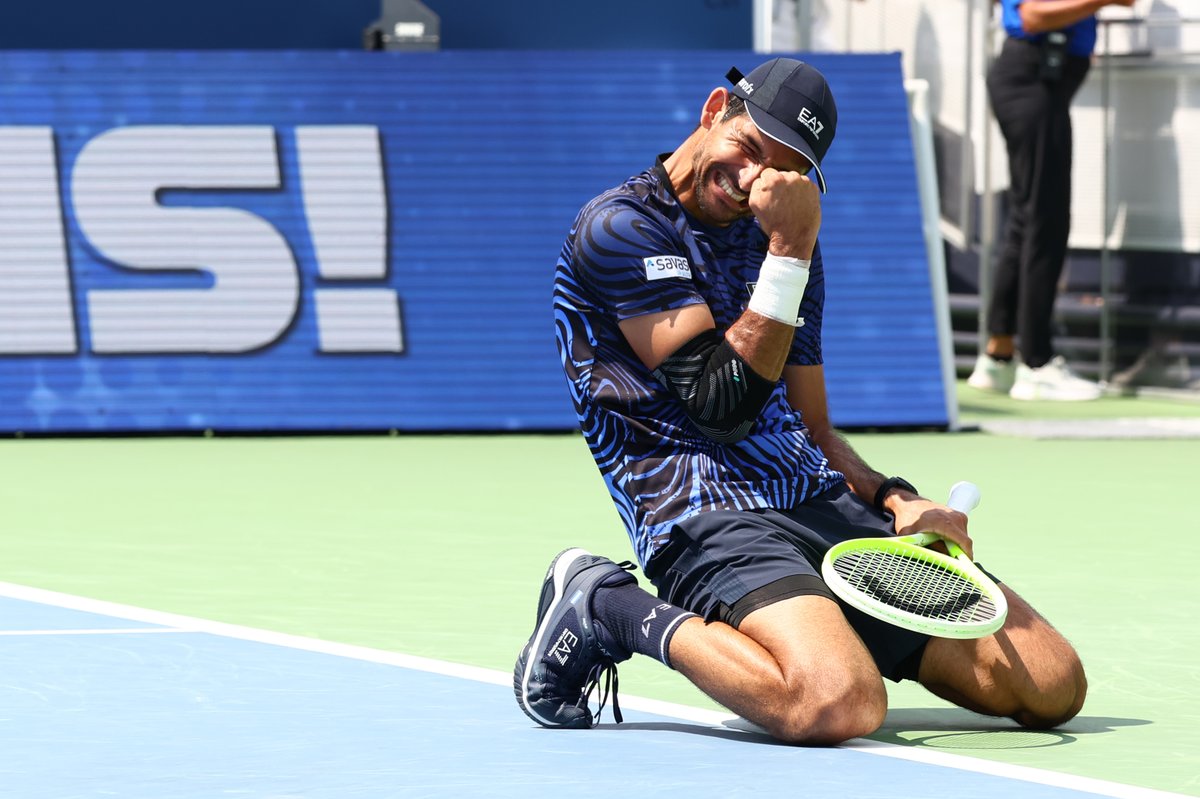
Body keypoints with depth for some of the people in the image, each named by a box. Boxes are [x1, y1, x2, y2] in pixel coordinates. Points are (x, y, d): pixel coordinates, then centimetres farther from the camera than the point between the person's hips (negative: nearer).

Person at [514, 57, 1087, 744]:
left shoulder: (780, 237, 20)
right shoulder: (619, 228, -4)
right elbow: (723, 405, -13)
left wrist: (896, 501, 5)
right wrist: (790, 250, -15)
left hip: (830, 507, 7)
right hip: (710, 520, -7)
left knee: (1053, 685, -7)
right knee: (839, 704, -37)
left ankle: (817, 628, 13)